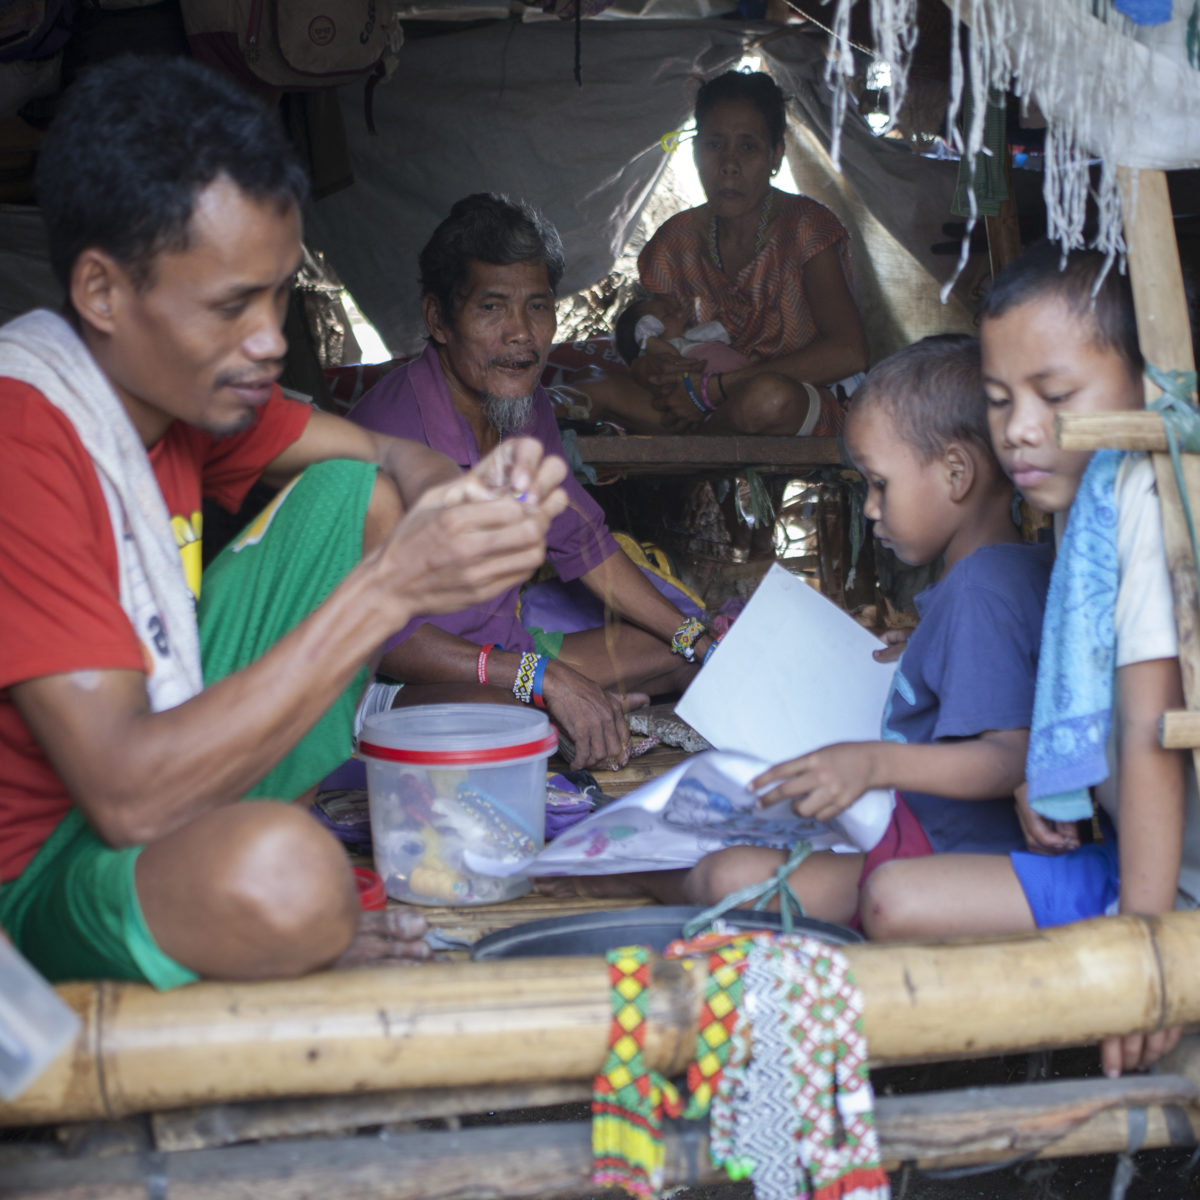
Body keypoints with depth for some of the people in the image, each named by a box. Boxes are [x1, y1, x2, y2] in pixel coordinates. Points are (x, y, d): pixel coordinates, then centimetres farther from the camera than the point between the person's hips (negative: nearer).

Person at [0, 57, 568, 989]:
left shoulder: (175, 371, -2)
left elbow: (385, 456, 11)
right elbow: (129, 795, -36)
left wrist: (473, 494, -15)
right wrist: (388, 586, -36)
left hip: (171, 744, 9)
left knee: (355, 495, 6)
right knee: (279, 876, -41)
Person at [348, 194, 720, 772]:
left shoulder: (528, 409, 2)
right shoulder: (392, 426, -25)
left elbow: (581, 539, 16)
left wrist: (697, 642, 10)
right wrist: (544, 677, -30)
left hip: (503, 651, 9)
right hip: (402, 679, -9)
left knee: (690, 655, 6)